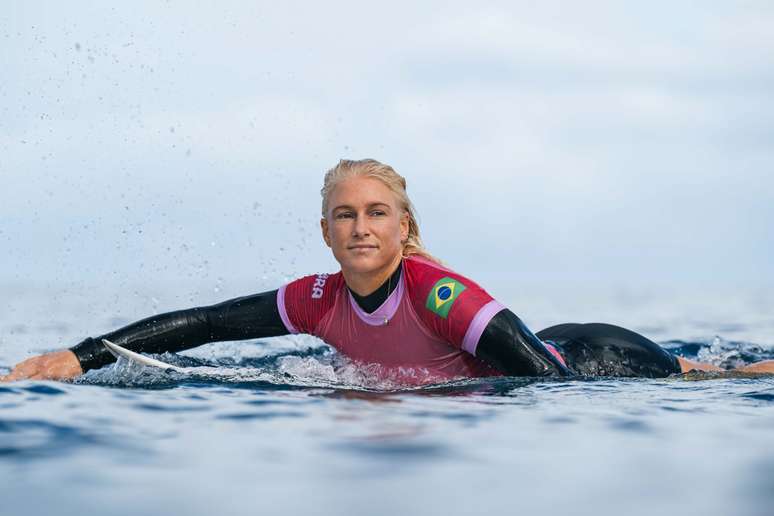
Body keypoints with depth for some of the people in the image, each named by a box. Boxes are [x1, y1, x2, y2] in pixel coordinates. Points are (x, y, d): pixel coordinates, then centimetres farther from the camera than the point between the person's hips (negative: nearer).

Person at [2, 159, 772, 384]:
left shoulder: (438, 292, -36)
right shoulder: (321, 302, -16)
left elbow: (542, 376, -40)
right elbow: (198, 324, -15)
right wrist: (79, 358, -19)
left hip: (586, 363, -6)